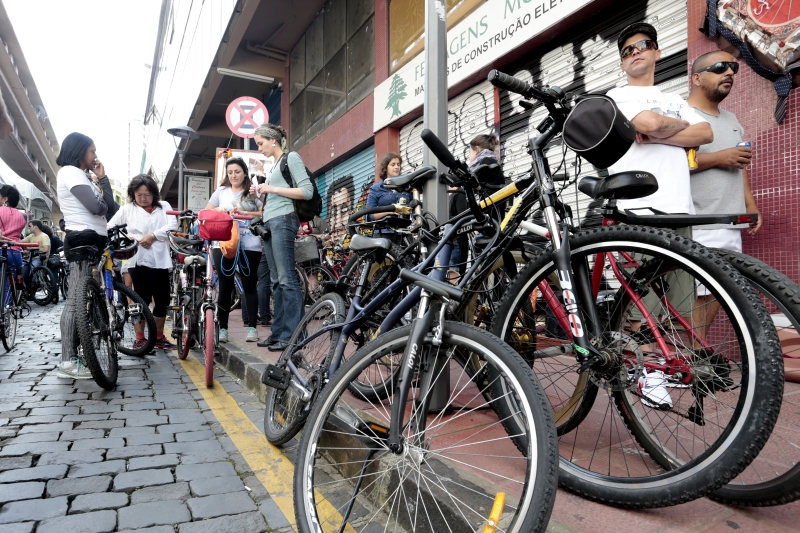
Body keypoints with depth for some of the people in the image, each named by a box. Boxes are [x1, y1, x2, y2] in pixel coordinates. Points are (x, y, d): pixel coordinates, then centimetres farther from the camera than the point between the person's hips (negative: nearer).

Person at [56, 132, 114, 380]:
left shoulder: (80, 175, 26)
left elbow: (108, 203, 17)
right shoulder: (70, 172, -6)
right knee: (76, 300, -12)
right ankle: (68, 362, -11)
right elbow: (96, 207, -17)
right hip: (83, 239, -10)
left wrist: (102, 177, 11)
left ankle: (72, 357, 12)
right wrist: (102, 204, 5)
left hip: (90, 240, 10)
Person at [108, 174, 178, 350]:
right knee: (142, 301, -1)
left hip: (160, 261, 3)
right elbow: (110, 228, 5)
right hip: (139, 261, -2)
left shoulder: (164, 206, 13)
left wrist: (153, 236, -12)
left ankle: (159, 337, 22)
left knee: (162, 301, 7)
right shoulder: (127, 209, 9)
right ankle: (139, 339, 12)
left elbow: (172, 225, -1)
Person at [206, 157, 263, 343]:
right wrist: (219, 210, -5)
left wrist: (246, 213, -16)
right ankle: (222, 328, 9)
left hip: (249, 246, -2)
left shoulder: (253, 192, 7)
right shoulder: (221, 191, 14)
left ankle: (252, 327, 5)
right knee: (225, 287, 3)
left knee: (249, 286, 1)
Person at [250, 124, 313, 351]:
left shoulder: (291, 157, 1)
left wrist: (272, 188, -11)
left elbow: (307, 191, -11)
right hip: (270, 223, 9)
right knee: (277, 281, 7)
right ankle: (278, 332, 10)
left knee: (287, 279, -13)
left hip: (283, 221, -9)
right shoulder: (275, 165, 25)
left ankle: (293, 335, -13)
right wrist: (263, 192, 9)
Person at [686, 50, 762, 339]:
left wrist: (750, 202, 17)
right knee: (698, 294, -10)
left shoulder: (731, 120, 23)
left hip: (731, 225, 8)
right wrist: (718, 158, -14)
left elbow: (739, 165, 27)